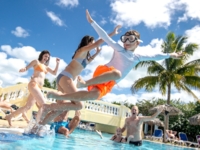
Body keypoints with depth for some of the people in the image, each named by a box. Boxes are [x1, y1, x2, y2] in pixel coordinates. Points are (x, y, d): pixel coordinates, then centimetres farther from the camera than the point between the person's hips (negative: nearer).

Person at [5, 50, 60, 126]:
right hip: (33, 84, -8)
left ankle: (9, 116, 18)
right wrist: (23, 69, -24)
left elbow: (54, 73, 22)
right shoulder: (36, 61, 8)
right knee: (43, 104, -15)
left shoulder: (46, 67, 26)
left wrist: (57, 63, 14)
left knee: (28, 106, 6)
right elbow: (26, 68, -1)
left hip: (38, 87, 8)